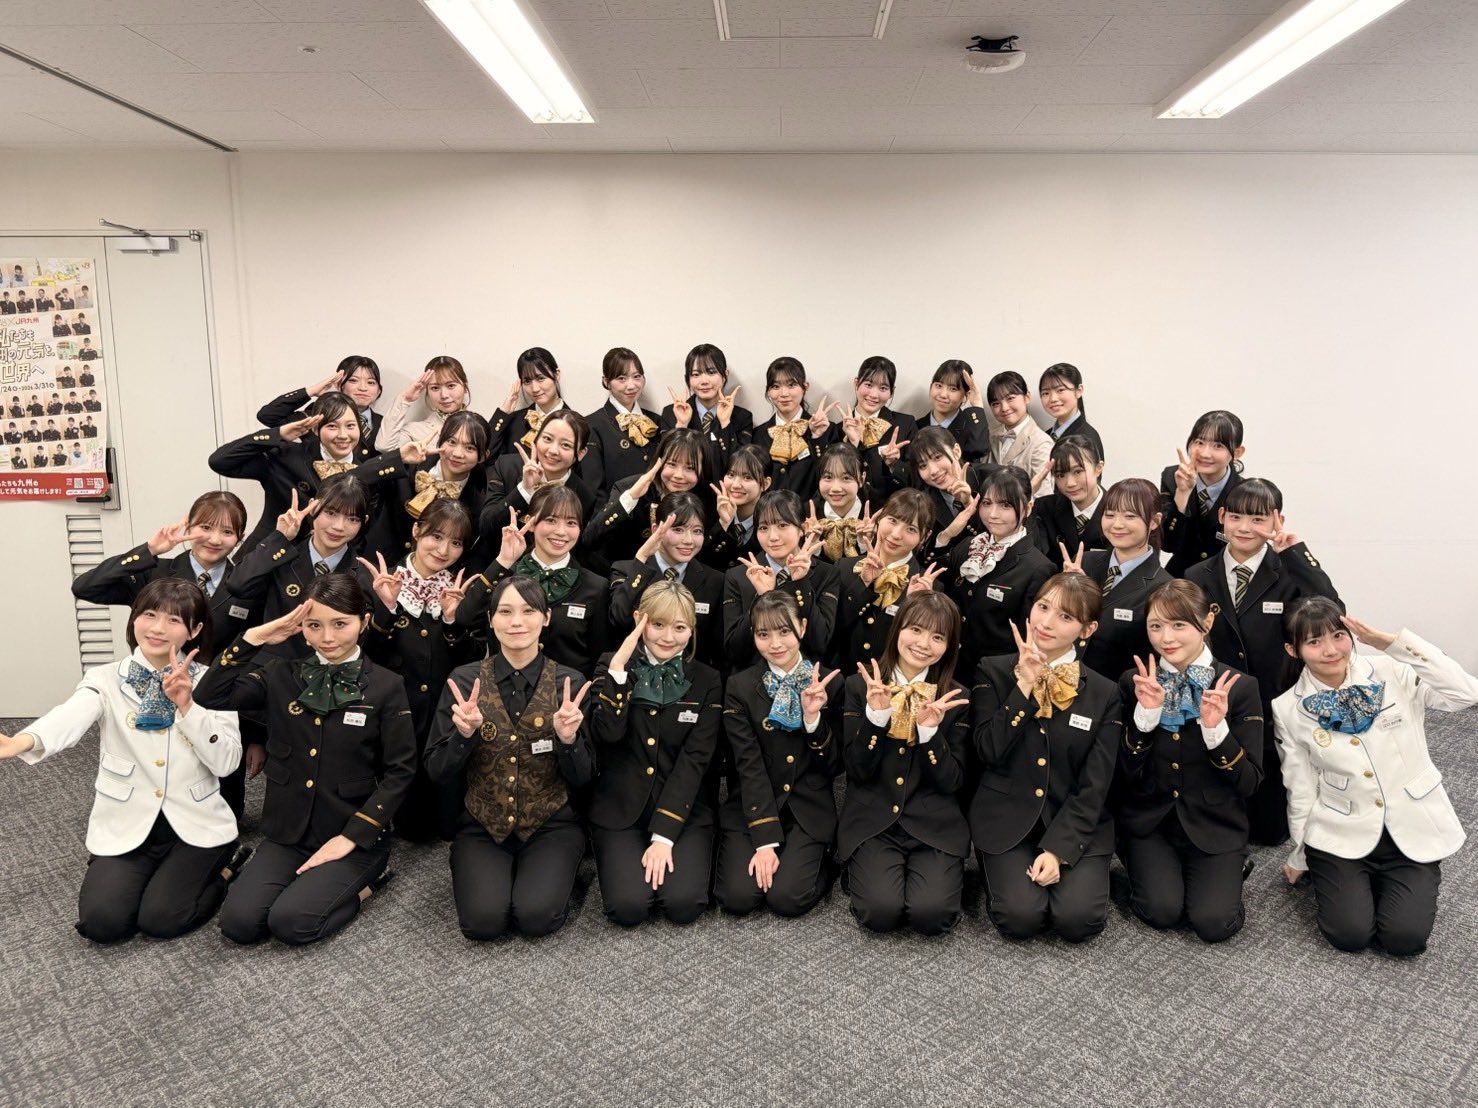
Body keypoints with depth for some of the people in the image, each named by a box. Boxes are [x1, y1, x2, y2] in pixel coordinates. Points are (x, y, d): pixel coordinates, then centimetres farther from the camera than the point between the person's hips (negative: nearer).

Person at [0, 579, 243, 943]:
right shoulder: (106, 679, -1)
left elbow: (226, 762, -9)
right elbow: (71, 716, -24)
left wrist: (187, 706, -20)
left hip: (196, 824, -1)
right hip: (126, 826, 2)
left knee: (160, 919, -18)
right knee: (101, 921, -18)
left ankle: (222, 870, 12)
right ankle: (162, 875, 14)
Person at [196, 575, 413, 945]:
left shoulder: (386, 686, -7)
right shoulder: (281, 675, 3)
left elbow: (400, 771, -8)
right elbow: (209, 697, -9)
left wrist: (351, 836, -14)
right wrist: (254, 638, -14)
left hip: (353, 836, -4)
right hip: (287, 834, 4)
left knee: (290, 922, -21)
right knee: (238, 922, -14)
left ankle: (367, 876, 5)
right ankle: (309, 877, 12)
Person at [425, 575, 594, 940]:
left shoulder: (570, 683, -4)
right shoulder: (464, 680, -4)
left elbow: (583, 779, -2)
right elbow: (436, 773, -2)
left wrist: (568, 738, -22)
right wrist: (463, 733, -22)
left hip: (551, 826, -1)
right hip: (481, 827, 1)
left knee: (536, 916, -25)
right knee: (483, 920, -23)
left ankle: (554, 875, 9)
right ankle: (491, 876, 11)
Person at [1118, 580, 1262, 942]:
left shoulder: (1240, 687, -6)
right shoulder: (1133, 684, -3)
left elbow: (1250, 782, -8)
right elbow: (1126, 774, -7)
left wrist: (1216, 729, -24)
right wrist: (1146, 715, -21)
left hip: (1215, 826, 0)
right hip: (1149, 821, 1)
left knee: (1214, 923, -17)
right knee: (1162, 911, -19)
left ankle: (1229, 869, 14)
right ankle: (1142, 866, 13)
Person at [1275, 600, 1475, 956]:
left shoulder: (1392, 673, -8)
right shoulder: (1289, 710, -8)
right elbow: (1301, 788, 1)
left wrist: (1394, 642, -24)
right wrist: (1299, 855, 9)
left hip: (1413, 828, 0)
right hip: (1341, 833, 0)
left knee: (1405, 936, -12)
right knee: (1350, 933, -12)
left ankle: (1384, 879, 20)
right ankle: (1336, 877, 19)